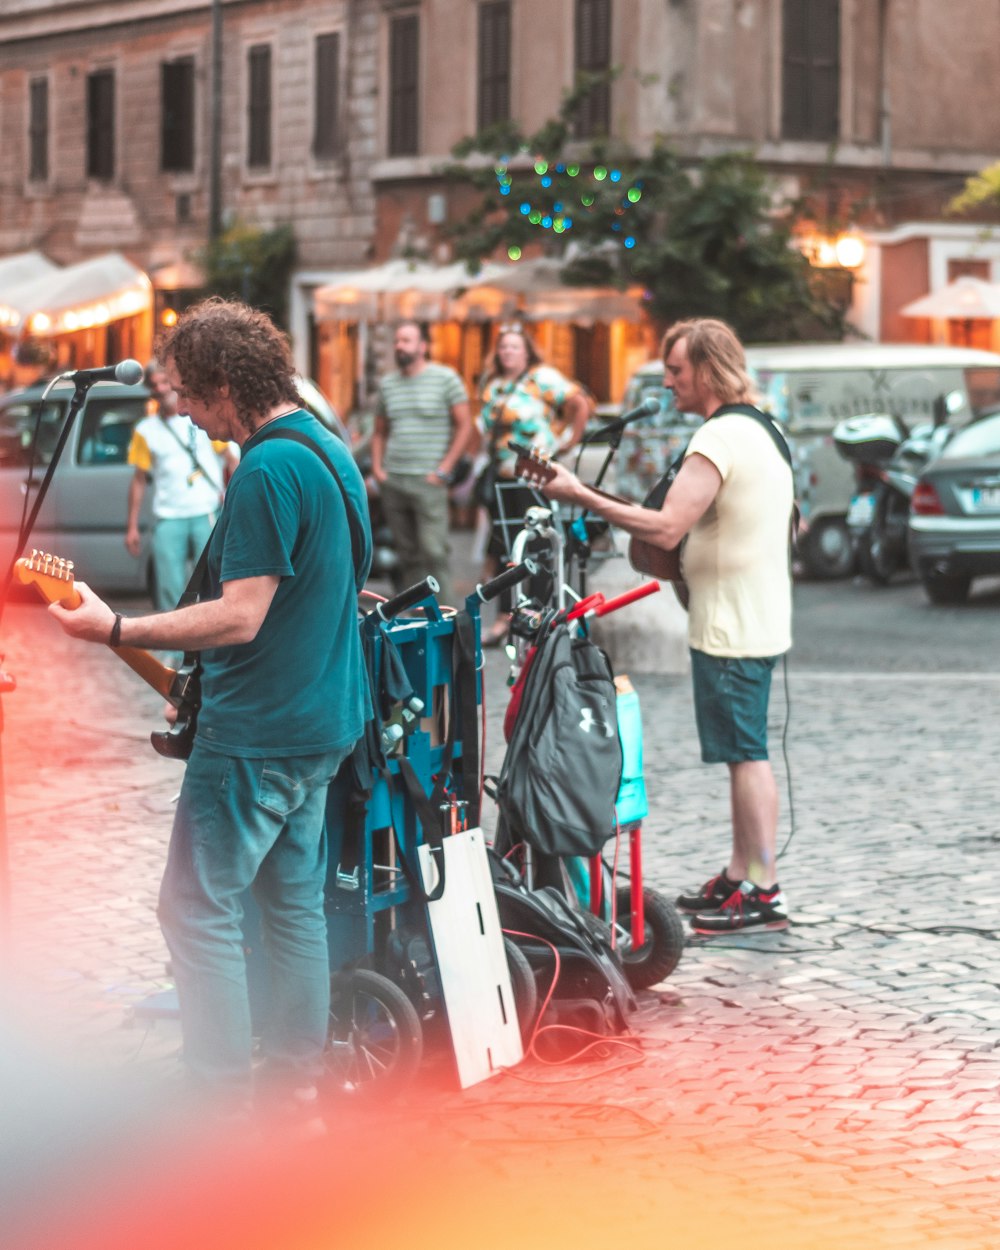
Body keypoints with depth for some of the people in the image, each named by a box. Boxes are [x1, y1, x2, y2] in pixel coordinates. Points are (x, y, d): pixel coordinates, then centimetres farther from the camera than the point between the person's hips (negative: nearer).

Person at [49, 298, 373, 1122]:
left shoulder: (267, 471, -21)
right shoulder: (330, 450, 10)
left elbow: (240, 617, -24)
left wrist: (117, 632, -22)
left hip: (257, 731, -10)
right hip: (324, 720, 10)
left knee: (198, 909, -3)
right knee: (294, 899, 16)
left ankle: (221, 1094, -2)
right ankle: (295, 1077, 22)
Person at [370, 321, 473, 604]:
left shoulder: (445, 378, 0)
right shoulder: (388, 384, 14)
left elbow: (465, 426, -1)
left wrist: (444, 469, -8)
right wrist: (377, 467, 6)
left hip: (427, 480, -5)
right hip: (392, 481, 5)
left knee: (434, 551, -11)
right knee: (408, 554, 6)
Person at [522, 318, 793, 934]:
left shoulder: (720, 437, -19)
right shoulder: (763, 429, 14)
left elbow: (667, 528, -27)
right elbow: (786, 518, 24)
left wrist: (583, 496, -22)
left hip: (730, 628, -10)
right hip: (762, 620, 10)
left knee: (746, 755, -6)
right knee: (746, 753, 15)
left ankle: (765, 890, -3)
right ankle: (739, 876, 22)